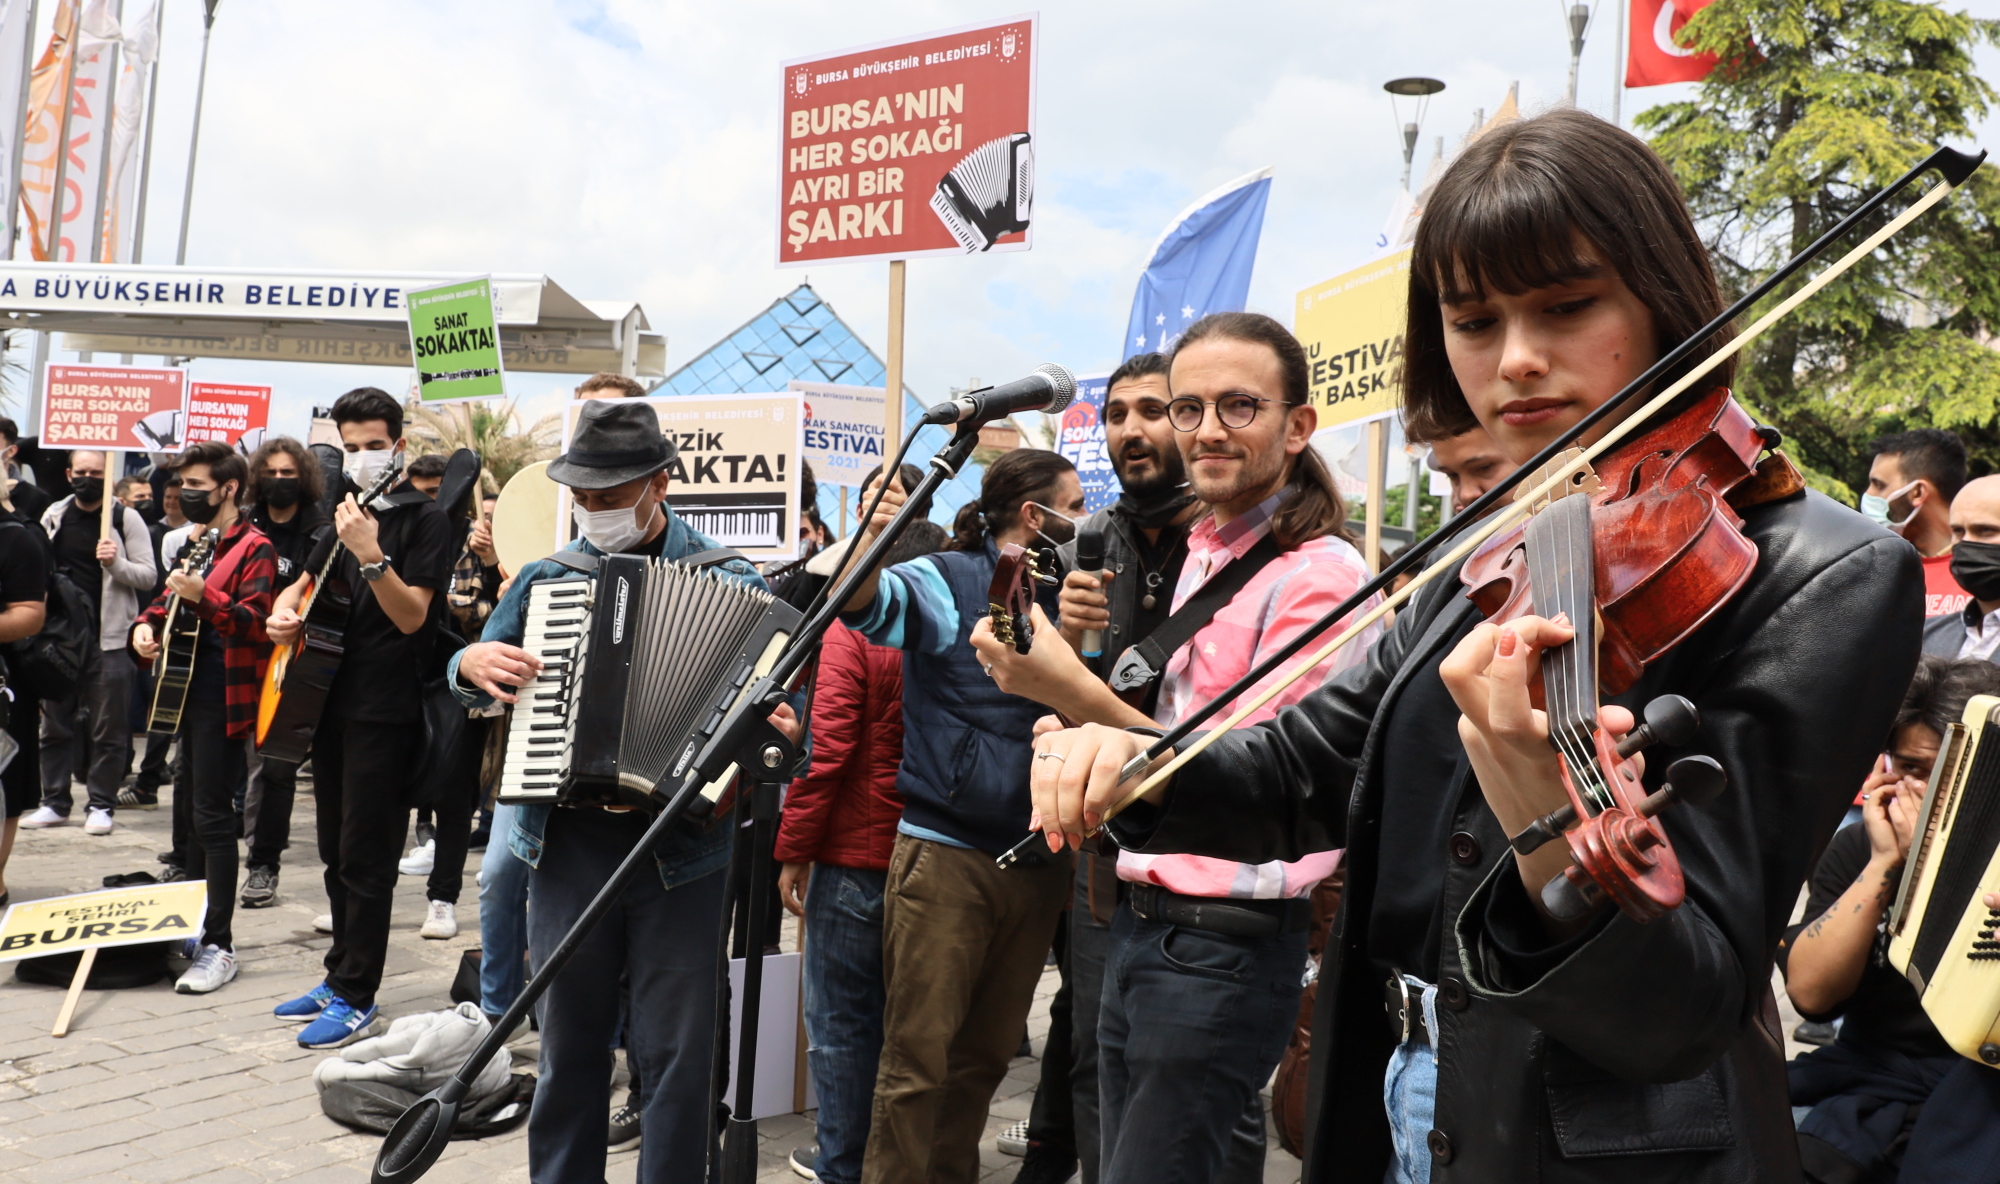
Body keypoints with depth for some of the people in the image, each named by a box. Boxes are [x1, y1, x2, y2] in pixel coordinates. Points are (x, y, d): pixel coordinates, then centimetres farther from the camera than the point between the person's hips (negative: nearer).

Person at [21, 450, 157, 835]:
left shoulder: (125, 519, -2)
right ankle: (55, 802, 20)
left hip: (109, 638, -4)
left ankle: (102, 804, 9)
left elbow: (149, 575, -4)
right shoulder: (54, 516, 10)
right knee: (54, 723, 10)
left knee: (107, 727, 0)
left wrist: (116, 563, -22)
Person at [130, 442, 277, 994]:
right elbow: (170, 597, 27)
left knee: (212, 815, -10)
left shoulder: (254, 548, -10)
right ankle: (192, 922, 28)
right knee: (196, 808, 16)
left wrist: (204, 597, -36)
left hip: (224, 696, -9)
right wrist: (147, 623, 6)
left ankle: (219, 945, -6)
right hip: (187, 688, 9)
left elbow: (254, 621, -20)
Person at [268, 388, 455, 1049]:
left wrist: (371, 557, -30)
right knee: (336, 855, 15)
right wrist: (283, 612, 4)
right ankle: (340, 977, 26)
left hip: (385, 713, -8)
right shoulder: (347, 518, 15)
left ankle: (356, 999, 4)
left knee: (365, 861, -4)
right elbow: (304, 586, 26)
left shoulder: (424, 520, -8)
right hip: (330, 701, 8)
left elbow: (412, 615, -17)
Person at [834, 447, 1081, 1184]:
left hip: (1037, 859, 6)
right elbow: (868, 600, -24)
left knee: (988, 1052, 17)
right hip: (947, 853, -6)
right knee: (918, 1058, 0)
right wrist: (869, 542, -43)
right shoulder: (949, 582, -6)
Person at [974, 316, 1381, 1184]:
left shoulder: (1323, 575, -15)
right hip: (1143, 921, 8)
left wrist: (1074, 692, -28)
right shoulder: (1202, 555, 11)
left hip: (1224, 942, -8)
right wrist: (1085, 740, 2)